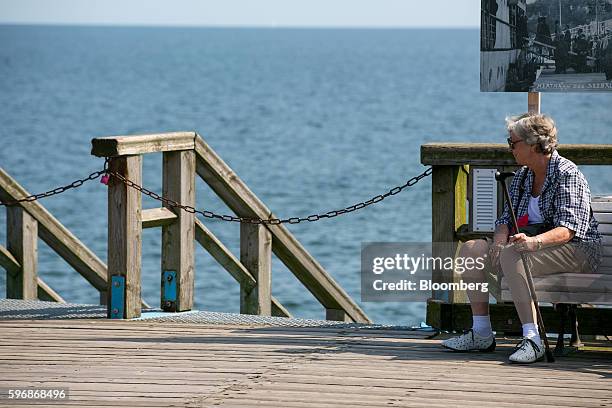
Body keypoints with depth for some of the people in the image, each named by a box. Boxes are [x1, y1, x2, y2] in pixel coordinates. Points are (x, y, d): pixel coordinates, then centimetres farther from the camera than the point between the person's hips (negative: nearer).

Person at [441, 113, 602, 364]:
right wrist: (499, 239, -13)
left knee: (511, 255, -35)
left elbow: (567, 229, -23)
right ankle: (481, 334, -6)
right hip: (532, 245, 9)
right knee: (471, 249, -5)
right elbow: (507, 218, 11)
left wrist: (533, 242, -40)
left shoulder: (567, 174, -13)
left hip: (575, 250, -9)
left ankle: (532, 340, -40)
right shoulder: (523, 176, 14)